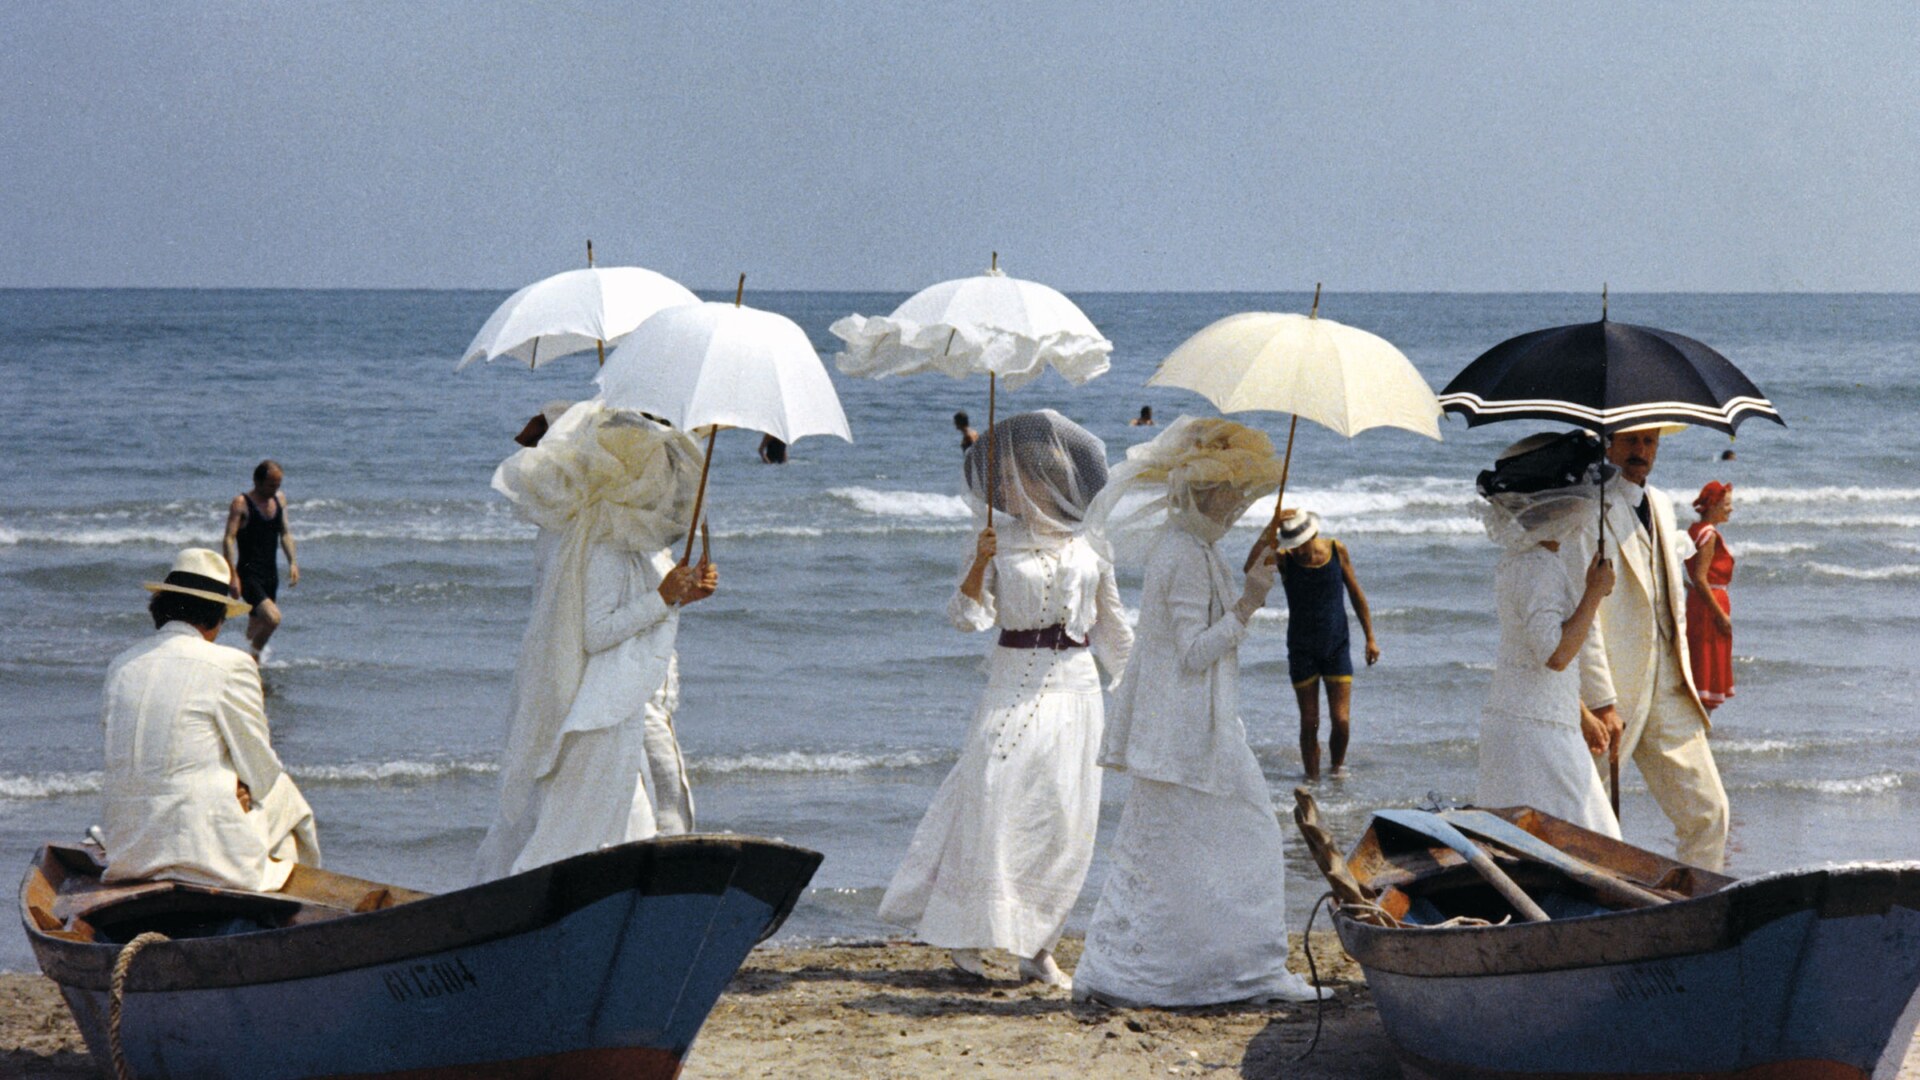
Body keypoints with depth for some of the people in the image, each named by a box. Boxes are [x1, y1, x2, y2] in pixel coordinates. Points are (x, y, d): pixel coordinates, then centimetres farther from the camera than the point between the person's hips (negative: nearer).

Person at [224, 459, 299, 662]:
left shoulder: (280, 499, 10)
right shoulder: (241, 503, -10)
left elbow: (285, 533, 18)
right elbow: (229, 539, -13)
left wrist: (292, 562, 6)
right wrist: (233, 576, -20)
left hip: (271, 575, 7)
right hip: (249, 575, -7)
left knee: (257, 625, 14)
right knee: (272, 618, -21)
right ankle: (255, 653, 1)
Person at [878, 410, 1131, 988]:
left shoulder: (1089, 544, 8)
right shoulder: (1000, 538, 3)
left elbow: (1112, 626, 18)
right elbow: (969, 615, -5)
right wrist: (981, 563, -18)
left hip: (1074, 688, 2)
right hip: (1013, 684, -2)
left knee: (1065, 818, -2)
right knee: (992, 795, -16)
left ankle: (1038, 946, 6)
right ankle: (969, 931, -8)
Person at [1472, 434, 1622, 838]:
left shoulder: (1523, 559, 14)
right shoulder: (1537, 568, -17)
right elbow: (1556, 655, -26)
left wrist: (1581, 716, 27)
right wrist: (1595, 593, -16)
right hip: (1536, 728, -10)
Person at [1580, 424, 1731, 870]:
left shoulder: (1661, 504, 14)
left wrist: (1685, 676, 17)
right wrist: (1602, 702, -19)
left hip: (1669, 697, 7)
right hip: (1612, 691, -7)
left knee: (1707, 810, 4)